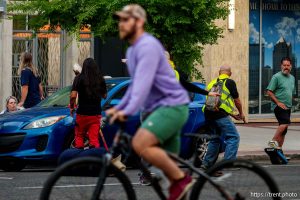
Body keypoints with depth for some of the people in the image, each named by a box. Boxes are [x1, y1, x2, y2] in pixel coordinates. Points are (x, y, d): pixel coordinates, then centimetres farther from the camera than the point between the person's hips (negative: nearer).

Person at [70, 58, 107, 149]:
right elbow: (104, 96, 11)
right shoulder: (100, 79, 1)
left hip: (82, 113, -2)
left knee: (79, 137, 12)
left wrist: (72, 107, 1)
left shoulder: (79, 78, -7)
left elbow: (73, 96, -14)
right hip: (96, 114, 2)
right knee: (94, 138, 1)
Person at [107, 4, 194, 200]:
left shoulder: (148, 46, -15)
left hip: (171, 105, -10)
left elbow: (144, 82, -27)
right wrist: (119, 108, 15)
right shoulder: (132, 50, 17)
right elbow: (135, 85, 26)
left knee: (140, 144, -26)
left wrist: (128, 111, -36)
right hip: (160, 108, 10)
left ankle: (181, 179, -14)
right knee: (167, 161, 9)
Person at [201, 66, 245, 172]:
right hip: (220, 114, -7)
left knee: (214, 139, 24)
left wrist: (233, 115, 32)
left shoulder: (212, 83, 24)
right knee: (234, 137, -3)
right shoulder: (230, 82, 3)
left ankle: (207, 163, 24)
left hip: (208, 113, 7)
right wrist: (241, 113, 28)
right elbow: (237, 101, 10)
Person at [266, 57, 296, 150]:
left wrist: (290, 104, 15)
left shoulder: (292, 78, 17)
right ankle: (273, 141, -24)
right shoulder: (276, 77, -6)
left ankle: (279, 149, 11)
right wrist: (278, 102, -16)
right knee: (285, 122, -28)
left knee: (283, 130, 6)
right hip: (279, 106, -8)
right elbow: (269, 92, -10)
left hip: (287, 107, 8)